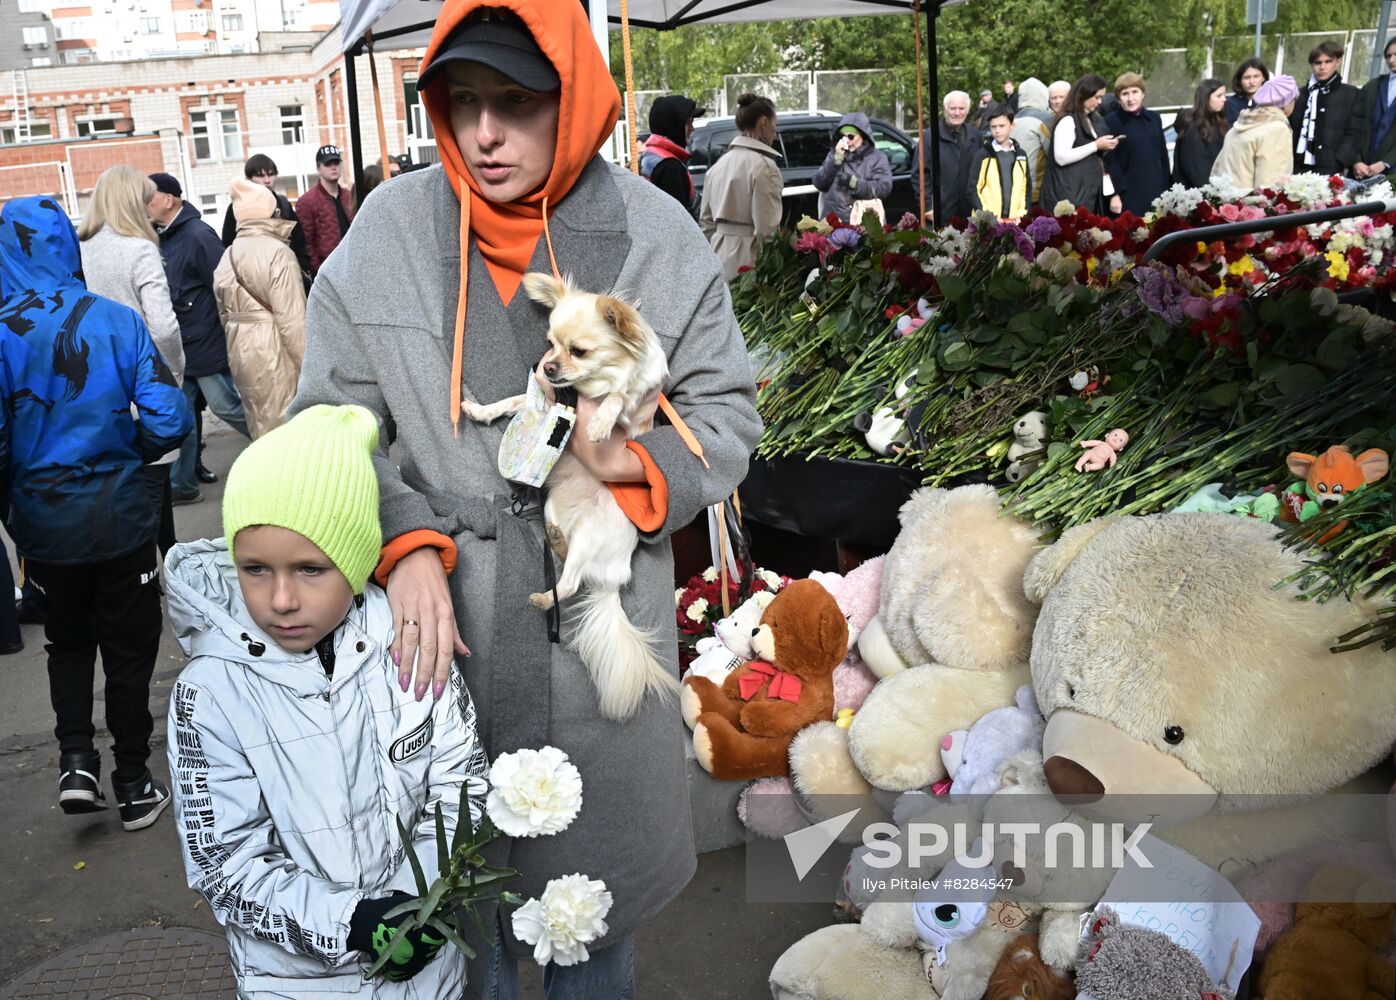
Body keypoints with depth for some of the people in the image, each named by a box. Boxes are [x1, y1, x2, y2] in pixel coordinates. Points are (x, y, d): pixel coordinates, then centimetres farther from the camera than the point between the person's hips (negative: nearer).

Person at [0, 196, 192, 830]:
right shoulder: (117, 321, -10)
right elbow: (168, 420, -13)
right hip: (120, 514, 0)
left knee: (68, 642, 23)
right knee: (129, 649, 13)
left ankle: (76, 761, 9)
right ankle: (133, 786, 21)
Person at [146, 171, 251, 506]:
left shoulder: (198, 236, -16)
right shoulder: (162, 237, 10)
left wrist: (229, 338, -17)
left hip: (206, 346, -8)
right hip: (177, 347, 8)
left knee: (226, 406, 1)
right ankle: (181, 484, 20)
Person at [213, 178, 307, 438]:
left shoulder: (227, 256, 9)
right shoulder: (277, 252, -13)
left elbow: (224, 313, 13)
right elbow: (291, 318, -18)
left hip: (239, 352, 7)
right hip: (274, 351, -7)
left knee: (260, 428, 16)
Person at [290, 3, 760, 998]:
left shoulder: (656, 234, -4)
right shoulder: (392, 228, -3)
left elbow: (725, 412, 3)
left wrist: (636, 462, -17)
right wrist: (406, 543, -16)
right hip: (438, 624, 1)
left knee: (596, 876, 19)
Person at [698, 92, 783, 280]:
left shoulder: (719, 165, 13)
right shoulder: (764, 166, -10)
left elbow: (706, 222, 16)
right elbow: (767, 229, -16)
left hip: (720, 256, 8)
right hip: (748, 259, -8)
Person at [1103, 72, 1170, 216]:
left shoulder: (1154, 118, 13)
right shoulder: (1111, 121, -5)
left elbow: (1163, 155, 17)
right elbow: (1109, 161, -9)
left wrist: (1166, 189, 12)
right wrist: (1115, 193, -16)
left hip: (1156, 194, 6)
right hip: (1128, 197, -6)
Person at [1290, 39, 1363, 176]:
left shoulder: (1352, 95, 8)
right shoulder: (1299, 94, 18)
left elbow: (1354, 135, 1)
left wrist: (1337, 165, -12)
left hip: (1329, 170, -3)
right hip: (1297, 167, 3)